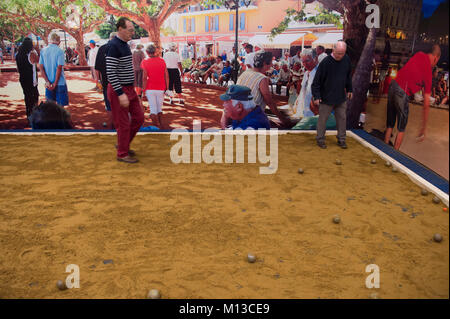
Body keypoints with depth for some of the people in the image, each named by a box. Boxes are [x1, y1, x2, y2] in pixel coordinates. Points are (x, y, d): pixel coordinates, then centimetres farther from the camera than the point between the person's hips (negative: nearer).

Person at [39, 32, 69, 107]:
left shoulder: (43, 51, 4)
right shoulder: (59, 51, -10)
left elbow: (41, 67, -1)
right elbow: (59, 68, -16)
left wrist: (47, 81, -6)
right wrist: (55, 83, -11)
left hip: (49, 83, 5)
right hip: (60, 82, -5)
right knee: (60, 105, 2)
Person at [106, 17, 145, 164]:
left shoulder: (125, 45, 13)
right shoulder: (114, 46, -17)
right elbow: (110, 73, -22)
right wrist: (121, 94, -25)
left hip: (129, 89, 9)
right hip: (119, 90, -9)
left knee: (139, 117, 12)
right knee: (123, 123, -1)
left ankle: (123, 144, 27)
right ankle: (122, 154, 13)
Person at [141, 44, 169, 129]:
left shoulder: (145, 62, -6)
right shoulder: (162, 61, 2)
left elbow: (145, 78, -12)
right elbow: (166, 76, 0)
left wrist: (144, 89, -5)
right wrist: (167, 88, 7)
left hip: (150, 89, -2)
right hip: (160, 89, 2)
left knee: (153, 109, 5)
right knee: (159, 108, 16)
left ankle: (156, 126, 0)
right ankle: (161, 125, 13)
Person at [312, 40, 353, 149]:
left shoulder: (347, 60, -1)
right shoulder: (326, 62, -18)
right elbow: (317, 80, -14)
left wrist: (349, 89, 18)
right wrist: (316, 96, -16)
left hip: (341, 97, 5)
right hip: (326, 97, -5)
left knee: (342, 118, 11)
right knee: (323, 119, 6)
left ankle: (341, 139, 25)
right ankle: (320, 139, 21)